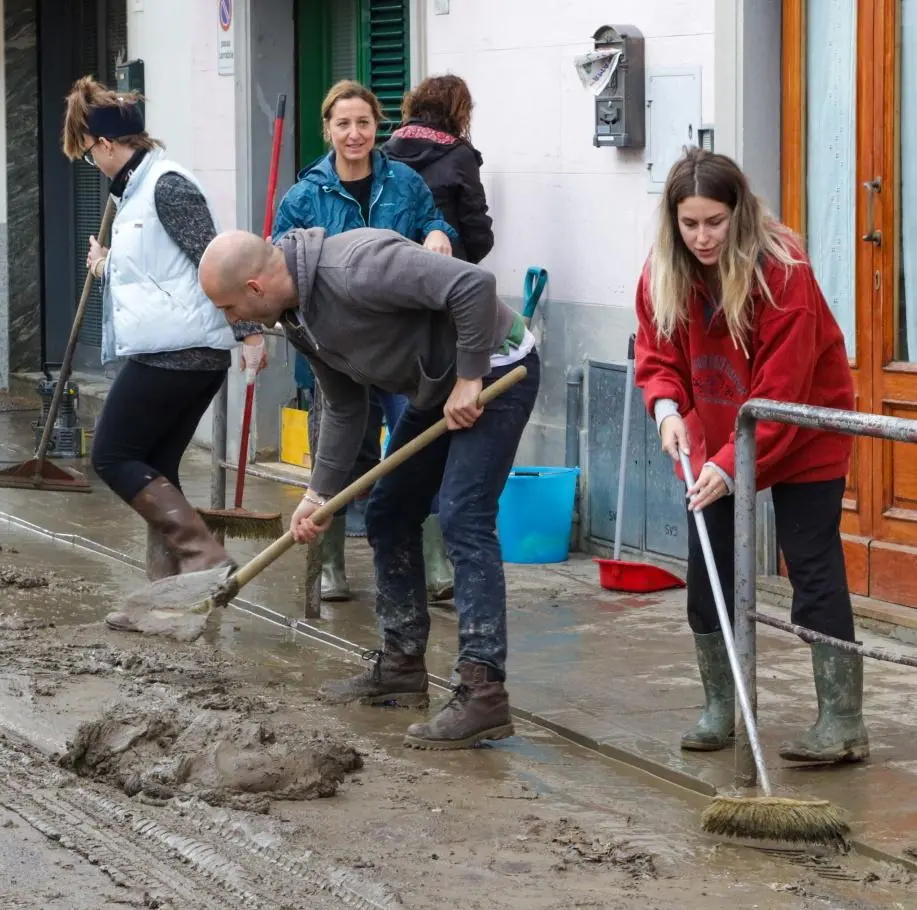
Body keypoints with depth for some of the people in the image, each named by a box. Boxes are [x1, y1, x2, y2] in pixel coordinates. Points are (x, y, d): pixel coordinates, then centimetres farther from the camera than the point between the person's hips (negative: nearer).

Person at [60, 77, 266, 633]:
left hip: (174, 351, -10)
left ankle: (204, 555, -10)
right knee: (153, 472, 10)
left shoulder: (167, 185, -11)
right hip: (189, 355, 10)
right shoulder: (139, 188, 17)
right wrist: (109, 268, 35)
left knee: (113, 457, -5)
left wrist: (249, 331, -21)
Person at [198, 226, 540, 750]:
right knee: (388, 516, 13)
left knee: (464, 519, -19)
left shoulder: (352, 269, -30)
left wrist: (470, 378, -27)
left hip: (494, 372, -10)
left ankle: (484, 695, -22)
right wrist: (321, 493, 6)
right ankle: (401, 666, 26)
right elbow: (345, 407, 11)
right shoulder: (298, 317, 1)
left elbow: (473, 284, -33)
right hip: (437, 387, 10)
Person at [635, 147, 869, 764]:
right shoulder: (664, 275, -11)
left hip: (802, 435, -5)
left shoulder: (784, 272, -27)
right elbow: (658, 355, -4)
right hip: (714, 439, 6)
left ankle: (843, 722, -9)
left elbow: (782, 392, -28)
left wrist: (732, 465, -34)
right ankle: (720, 708, 17)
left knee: (813, 564, -9)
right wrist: (668, 408, -26)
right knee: (707, 567, 4)